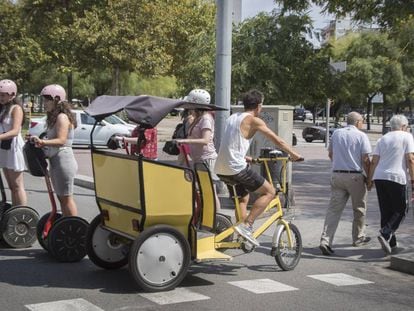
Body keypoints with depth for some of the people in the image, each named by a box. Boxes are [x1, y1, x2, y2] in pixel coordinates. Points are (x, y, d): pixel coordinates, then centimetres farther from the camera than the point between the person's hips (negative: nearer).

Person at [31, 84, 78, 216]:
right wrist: (42, 144, 10)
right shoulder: (55, 117, 17)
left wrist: (42, 142, -36)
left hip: (63, 161, -10)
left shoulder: (62, 117, -14)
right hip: (56, 161, 10)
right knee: (61, 197, 13)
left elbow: (61, 140, -24)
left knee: (66, 197, -7)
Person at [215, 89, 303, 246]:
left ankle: (243, 234, 25)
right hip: (236, 168, -8)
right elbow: (278, 141, -2)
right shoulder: (254, 120, -4)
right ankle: (246, 225, -8)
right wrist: (295, 155, 9)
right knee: (269, 192, 2)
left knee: (243, 195, 28)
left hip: (221, 169, 8)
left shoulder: (232, 118, 19)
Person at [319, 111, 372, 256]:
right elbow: (365, 159, -9)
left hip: (337, 175, 4)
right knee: (359, 208, 16)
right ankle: (358, 238, 28)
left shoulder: (336, 133, 8)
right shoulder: (361, 136, -5)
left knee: (333, 209, 1)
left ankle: (325, 240, -12)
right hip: (355, 176, -3)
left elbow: (330, 154, 18)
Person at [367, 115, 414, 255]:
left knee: (386, 211, 11)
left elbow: (374, 161, 9)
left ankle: (391, 244, 15)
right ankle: (385, 234, -16)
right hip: (396, 177, -5)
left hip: (379, 177, 5)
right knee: (400, 210, 6)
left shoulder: (382, 139, 17)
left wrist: (369, 180, 13)